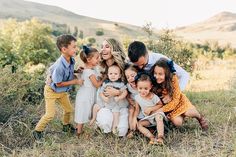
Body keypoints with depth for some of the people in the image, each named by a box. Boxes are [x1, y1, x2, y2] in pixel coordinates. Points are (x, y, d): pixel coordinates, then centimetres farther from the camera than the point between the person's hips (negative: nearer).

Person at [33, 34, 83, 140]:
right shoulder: (59, 66, -37)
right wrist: (75, 81, -24)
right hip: (52, 91, -7)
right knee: (50, 114, -5)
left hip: (62, 91, 8)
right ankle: (37, 131, 17)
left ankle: (66, 125, 43)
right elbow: (59, 84, -27)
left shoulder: (71, 60, -14)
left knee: (69, 109, 17)